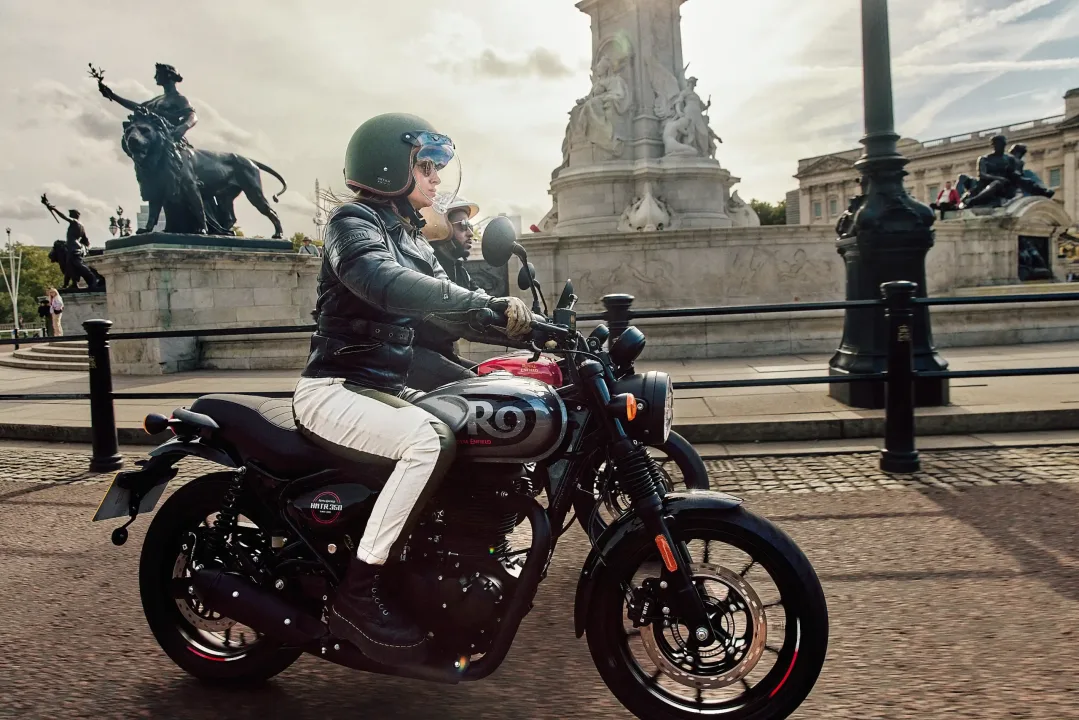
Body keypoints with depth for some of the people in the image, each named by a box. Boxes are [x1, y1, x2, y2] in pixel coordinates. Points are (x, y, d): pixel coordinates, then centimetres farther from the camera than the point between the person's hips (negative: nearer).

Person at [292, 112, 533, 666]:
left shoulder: (412, 239, 17)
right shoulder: (353, 220, -9)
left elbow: (452, 309, 12)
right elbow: (386, 284, -30)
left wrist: (521, 325, -4)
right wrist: (489, 303, -33)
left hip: (386, 389, 9)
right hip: (334, 390, -9)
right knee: (431, 440, -31)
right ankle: (357, 594, -22)